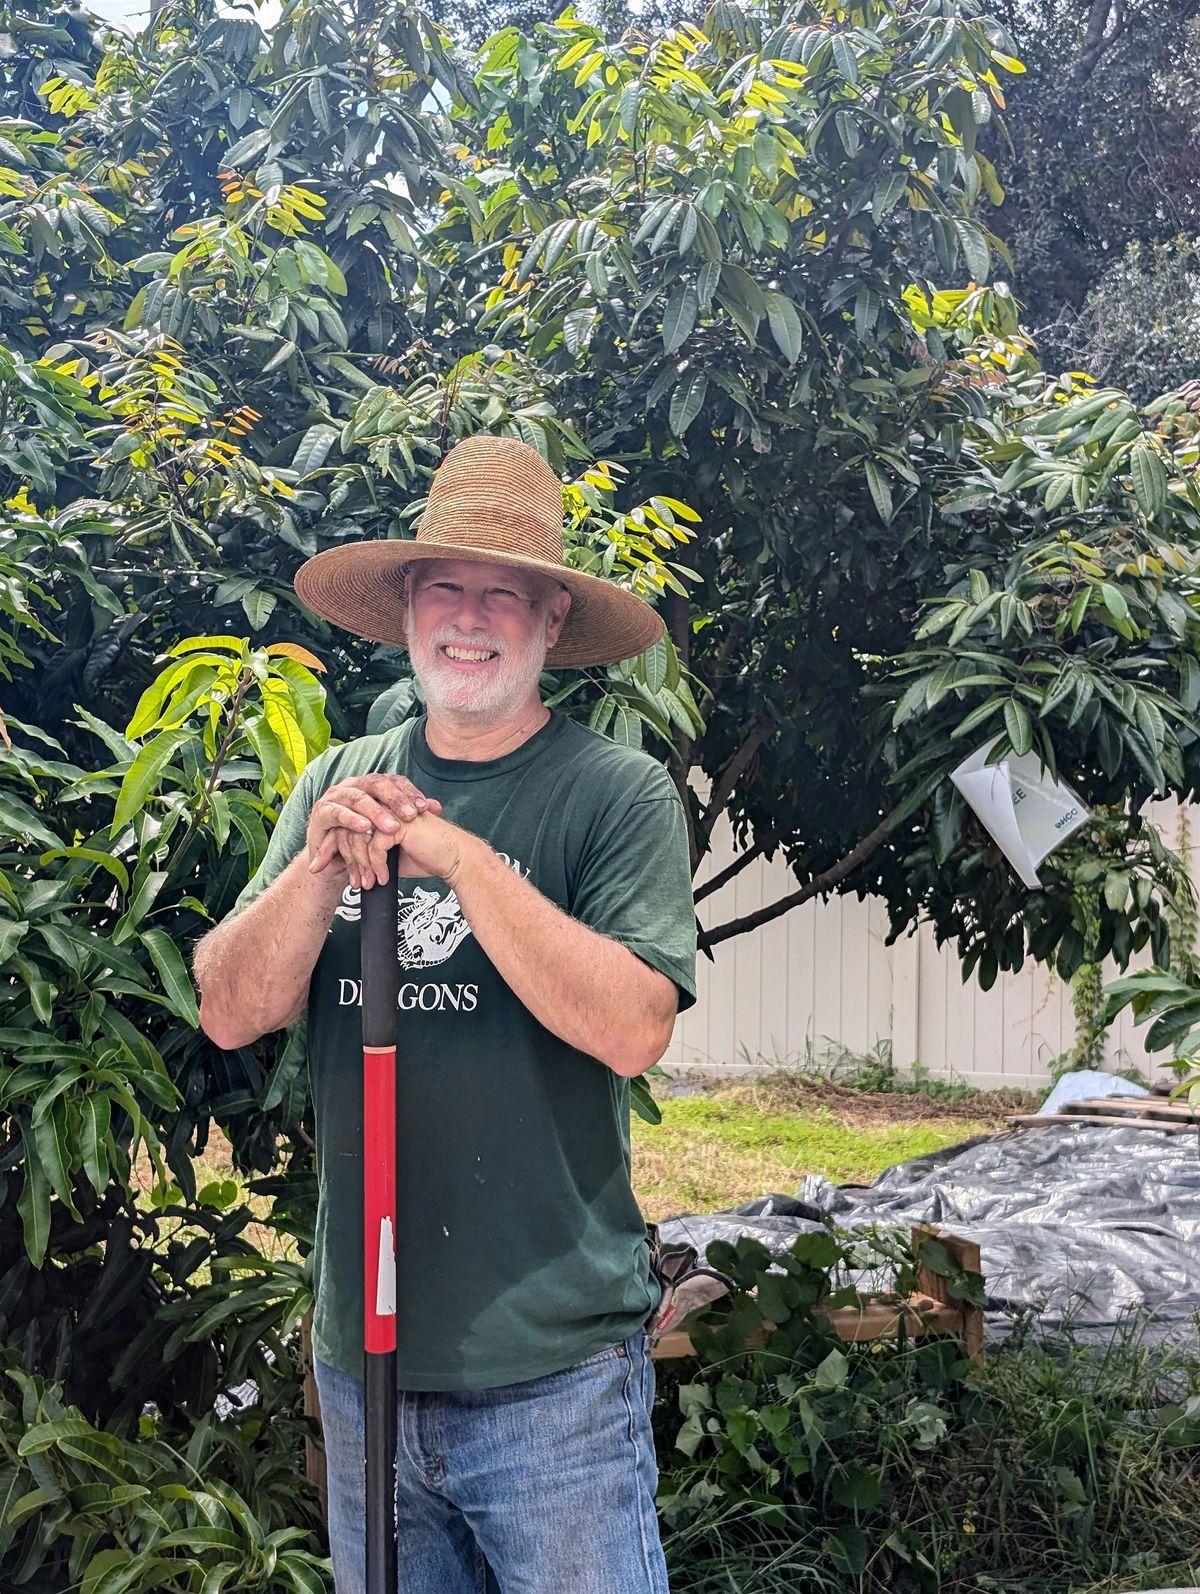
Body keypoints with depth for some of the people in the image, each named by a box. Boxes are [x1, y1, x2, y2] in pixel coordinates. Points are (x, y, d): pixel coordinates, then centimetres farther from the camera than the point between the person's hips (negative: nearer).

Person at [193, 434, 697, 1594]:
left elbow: (632, 1029, -19)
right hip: (361, 1354, 4)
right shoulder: (338, 785, 6)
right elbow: (231, 1012, 0)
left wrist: (460, 857, -22)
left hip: (554, 1368, -4)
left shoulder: (618, 793, -7)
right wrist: (324, 863, -17)